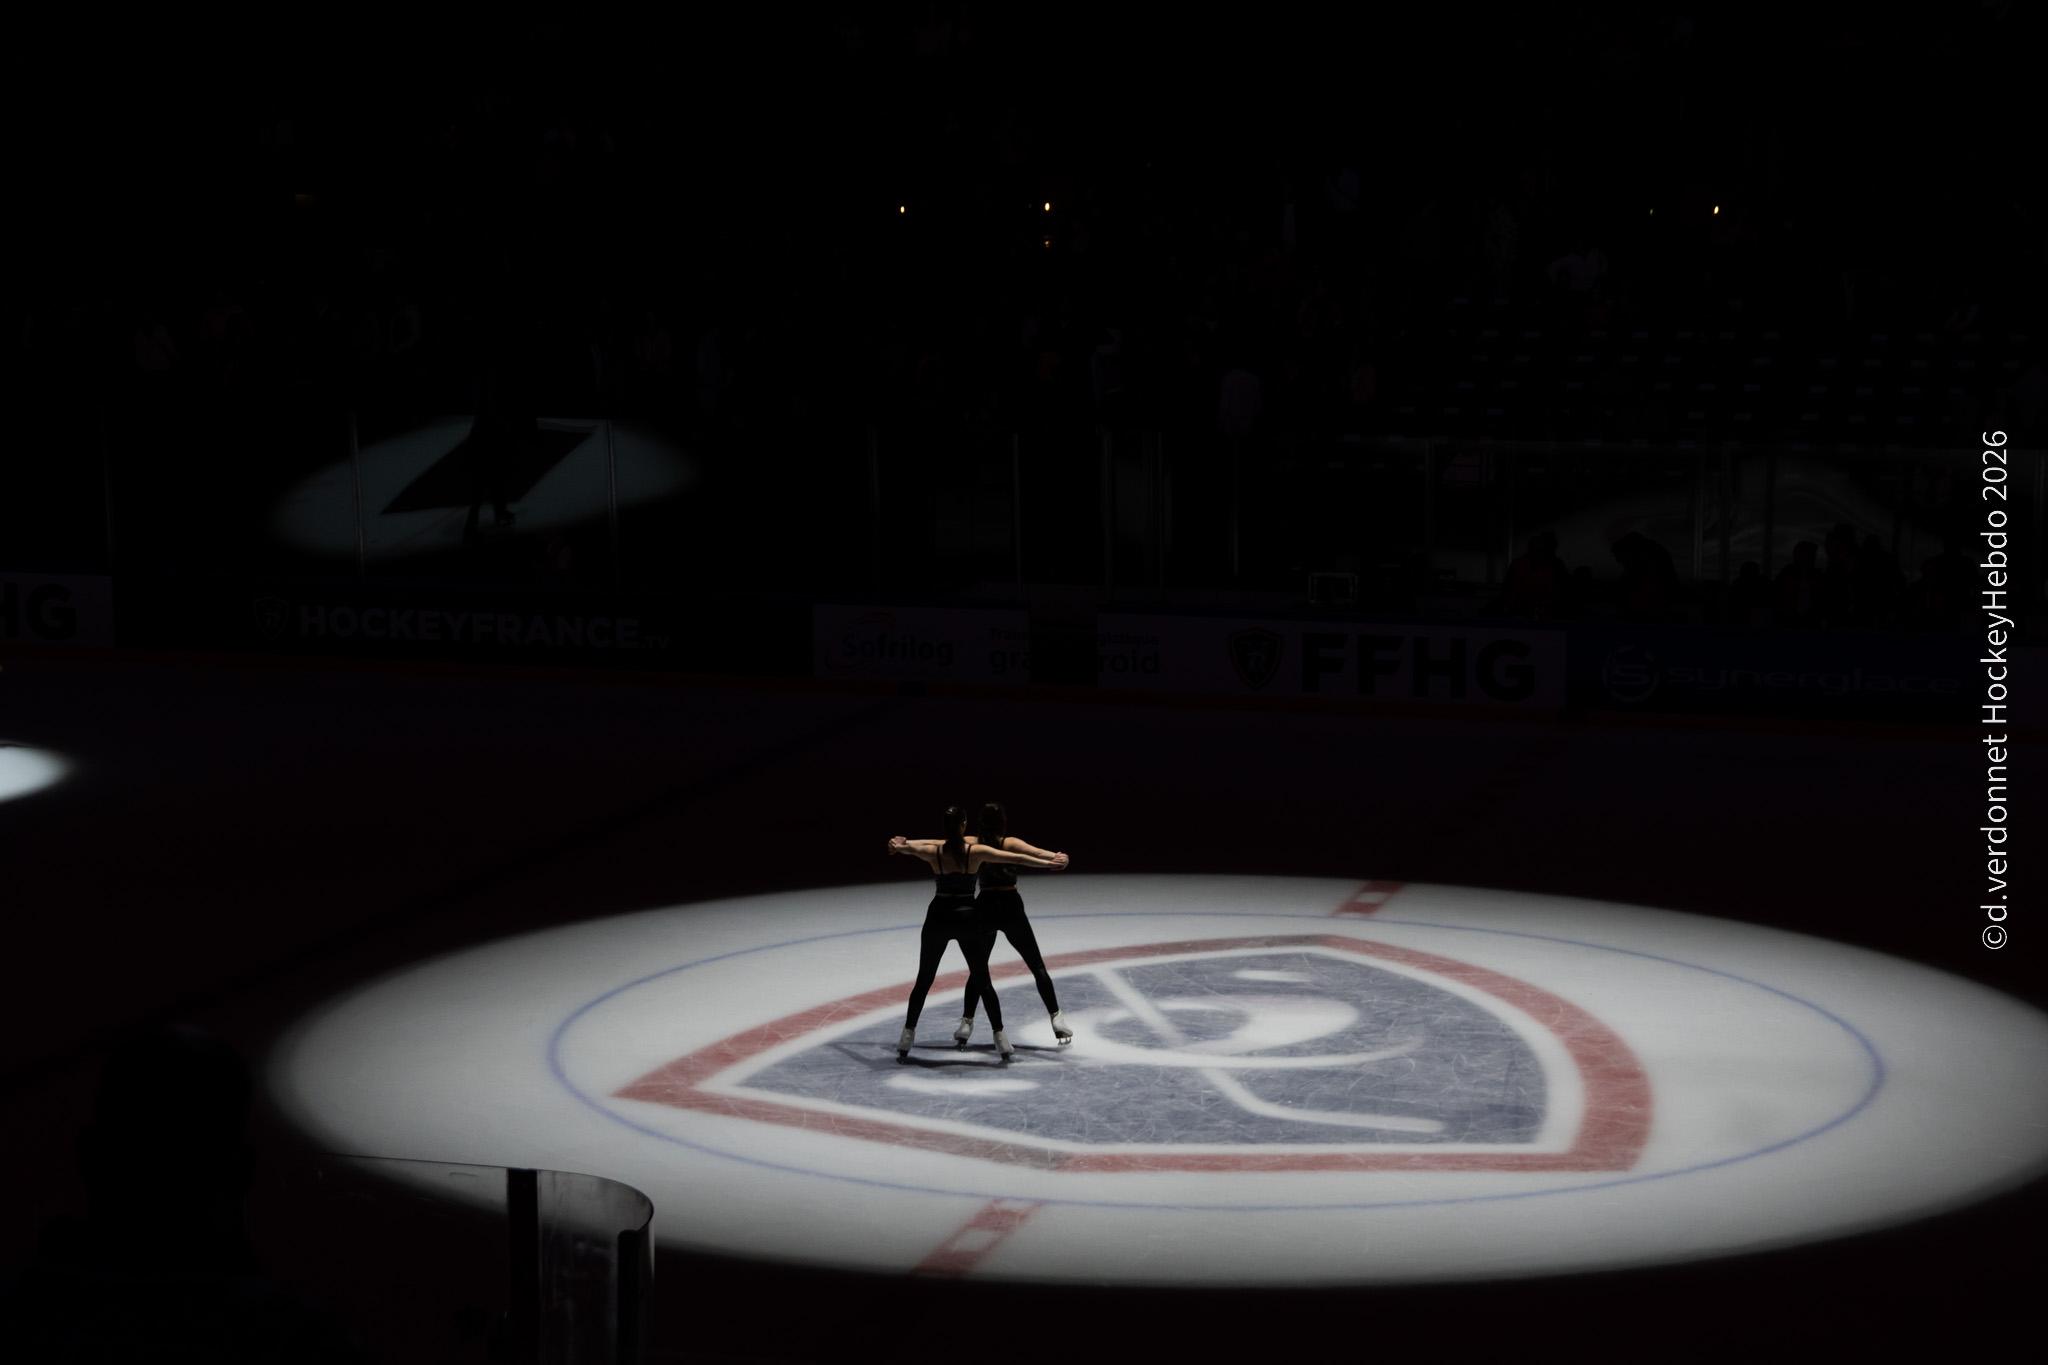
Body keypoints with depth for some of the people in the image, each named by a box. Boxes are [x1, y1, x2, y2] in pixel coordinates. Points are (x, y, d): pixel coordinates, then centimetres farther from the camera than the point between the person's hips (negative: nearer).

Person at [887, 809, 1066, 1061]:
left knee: (923, 981, 12)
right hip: (967, 918, -1)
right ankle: (1000, 1038, 3)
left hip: (938, 918, 1)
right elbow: (1017, 859, -6)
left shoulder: (934, 853, -2)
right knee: (982, 981, 7)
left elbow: (906, 848, 20)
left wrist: (898, 846, 43)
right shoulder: (977, 852, -8)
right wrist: (1049, 863, 3)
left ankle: (907, 1037, 10)